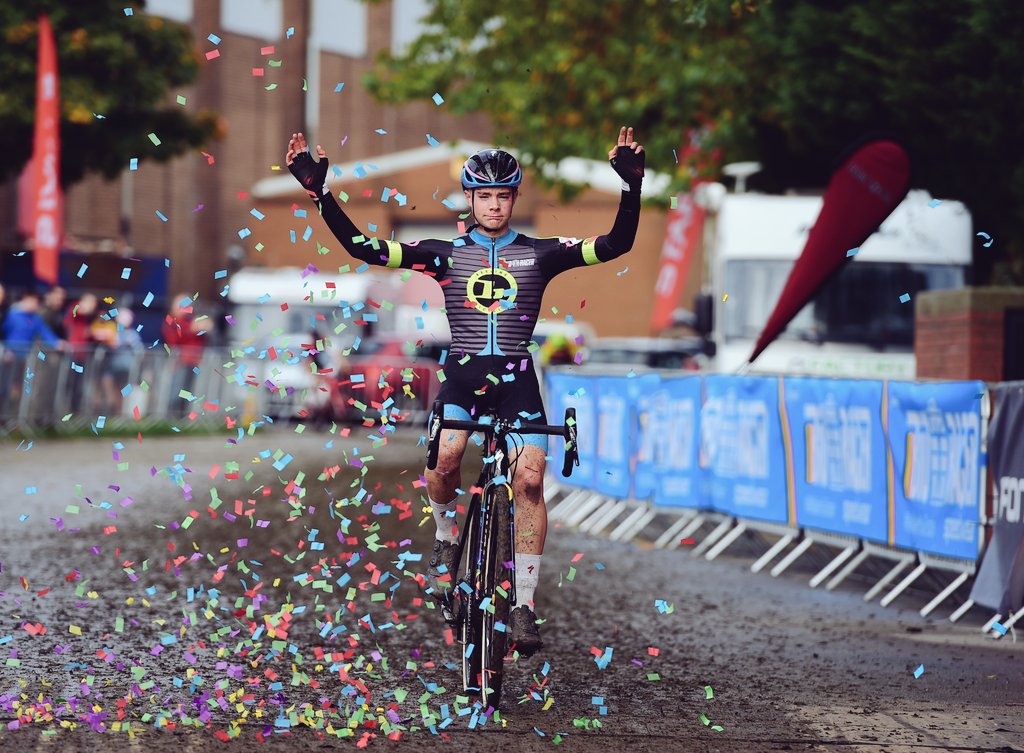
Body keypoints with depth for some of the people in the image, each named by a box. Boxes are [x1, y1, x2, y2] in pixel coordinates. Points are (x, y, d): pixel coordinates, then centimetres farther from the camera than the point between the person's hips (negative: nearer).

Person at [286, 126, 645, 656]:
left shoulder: (539, 253, 6)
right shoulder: (445, 254, 6)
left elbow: (616, 244, -3)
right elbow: (362, 247, -2)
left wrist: (631, 185, -17)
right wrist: (318, 190, -11)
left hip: (516, 377, 0)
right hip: (463, 373, 0)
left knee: (530, 478, -18)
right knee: (443, 458, -29)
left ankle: (524, 606, -10)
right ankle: (447, 541, 3)